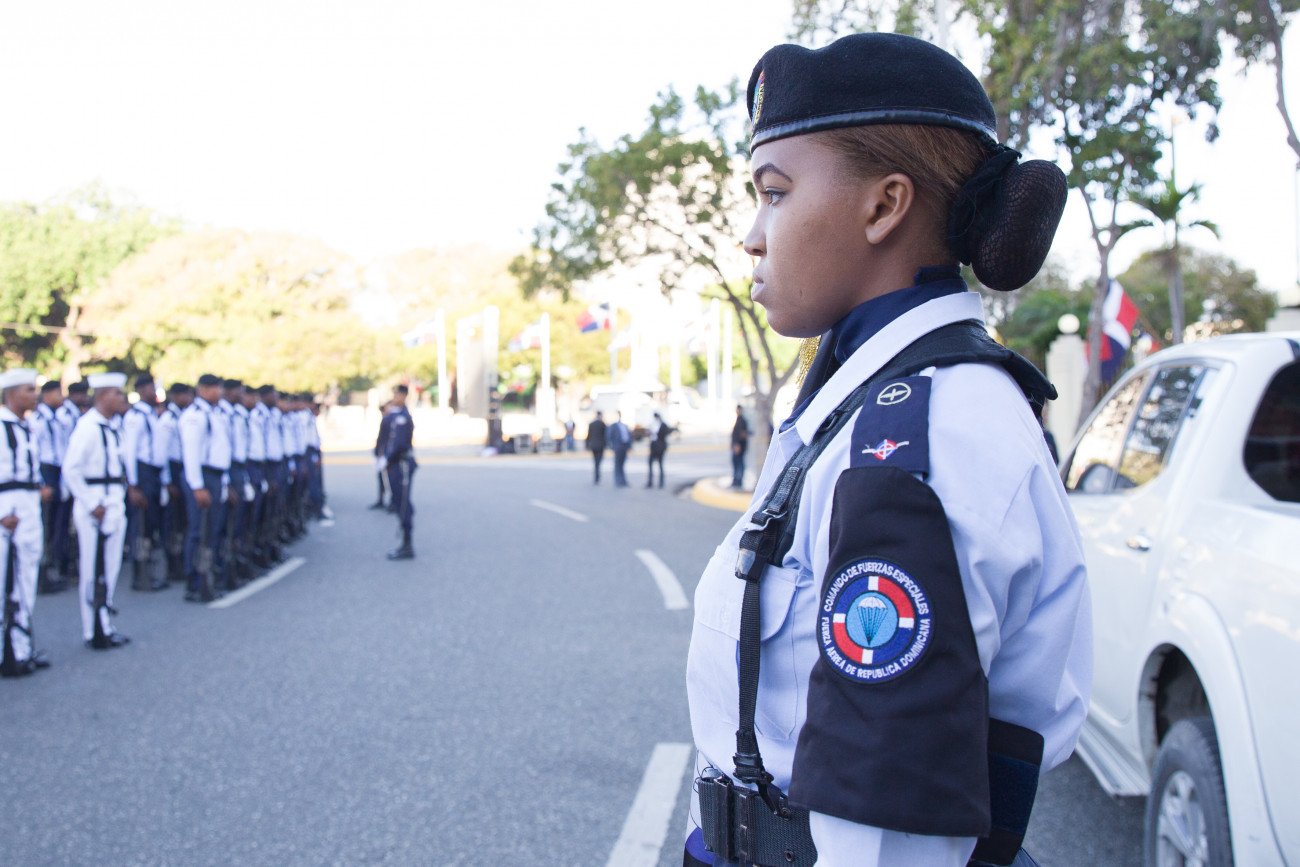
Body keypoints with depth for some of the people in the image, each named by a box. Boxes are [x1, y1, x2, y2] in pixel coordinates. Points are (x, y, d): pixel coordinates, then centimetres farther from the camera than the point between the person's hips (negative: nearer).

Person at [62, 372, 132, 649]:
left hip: (115, 504, 9)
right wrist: (92, 505, -18)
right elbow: (70, 469, -19)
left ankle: (105, 626, 25)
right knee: (94, 572, -1)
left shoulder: (113, 426, 12)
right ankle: (95, 633, 7)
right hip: (96, 505, -9)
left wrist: (119, 498, 12)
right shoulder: (88, 426, -15)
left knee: (110, 569, 15)